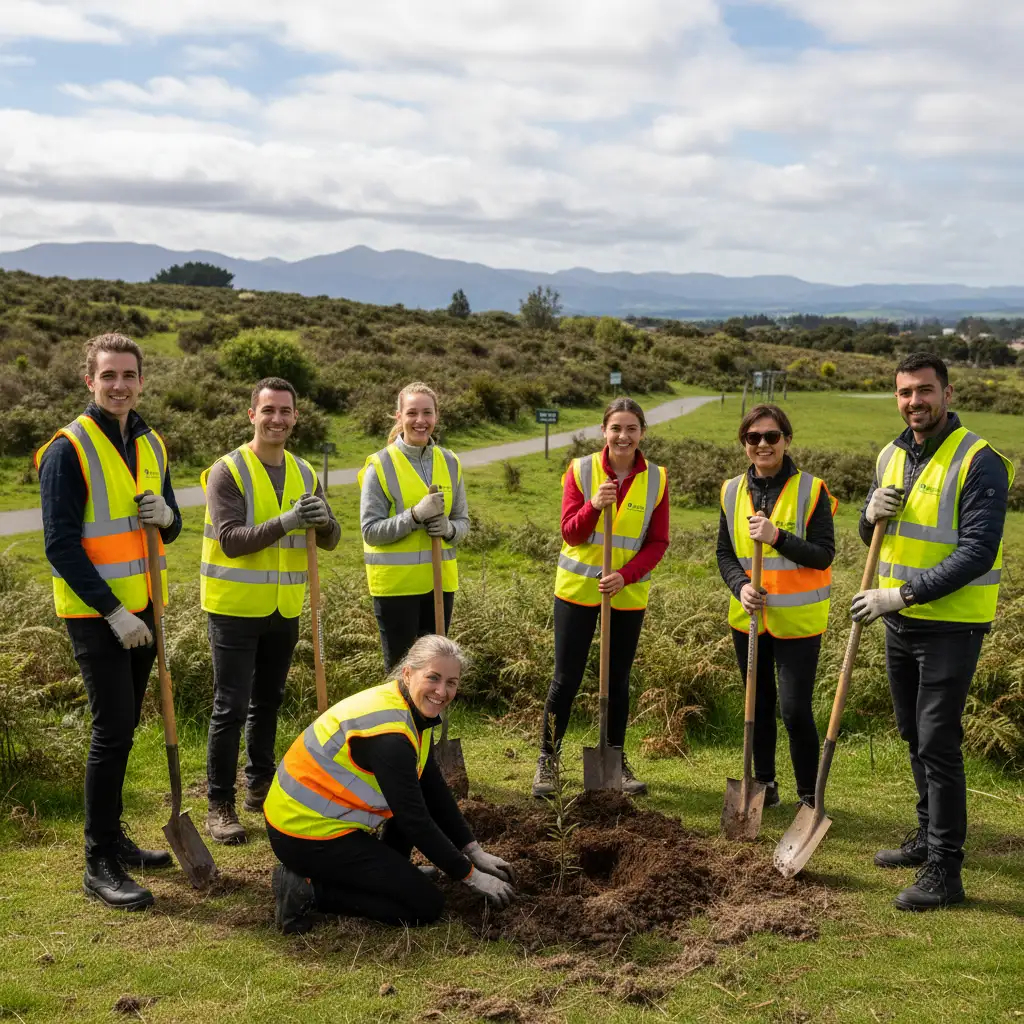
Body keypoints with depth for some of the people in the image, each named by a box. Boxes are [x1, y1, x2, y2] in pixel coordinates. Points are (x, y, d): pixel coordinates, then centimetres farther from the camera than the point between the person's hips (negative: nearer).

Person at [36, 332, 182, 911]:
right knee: (113, 731, -8)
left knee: (123, 728, 14)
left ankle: (113, 837, 28)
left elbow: (170, 529, 15)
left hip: (143, 608, 7)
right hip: (96, 614, -7)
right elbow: (61, 544, -15)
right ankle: (100, 864, 2)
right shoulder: (69, 449, -12)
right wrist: (112, 611, -18)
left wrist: (167, 516, -10)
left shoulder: (152, 445, 9)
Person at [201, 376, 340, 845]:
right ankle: (220, 804, 8)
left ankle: (260, 786, 32)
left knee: (268, 701, 17)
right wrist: (285, 522, -31)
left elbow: (330, 540, 4)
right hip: (235, 608, -5)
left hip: (284, 608, 6)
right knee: (231, 708, -2)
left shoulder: (304, 473, 7)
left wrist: (323, 520, -19)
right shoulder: (227, 471, -11)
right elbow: (231, 540, -20)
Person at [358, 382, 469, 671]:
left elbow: (463, 522, 9)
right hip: (395, 583, -4)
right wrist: (415, 515, -25)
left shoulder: (450, 463, 5)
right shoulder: (380, 465, -9)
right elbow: (370, 530, -12)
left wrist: (449, 529, -14)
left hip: (440, 580, 4)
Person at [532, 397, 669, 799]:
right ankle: (547, 759, 17)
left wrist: (626, 575, -16)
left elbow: (657, 543, -1)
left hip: (628, 595, 2)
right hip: (577, 589, -1)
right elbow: (570, 533, -9)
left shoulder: (656, 479, -1)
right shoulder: (581, 470, -5)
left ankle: (616, 761, 26)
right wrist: (594, 505, -28)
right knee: (566, 679, 2)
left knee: (618, 681, 11)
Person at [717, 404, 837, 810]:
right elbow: (725, 553, 8)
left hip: (798, 620, -4)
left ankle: (809, 796, 12)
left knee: (795, 709, -6)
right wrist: (741, 586, -11)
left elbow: (824, 555, -12)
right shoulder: (733, 491, 3)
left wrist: (778, 537, -25)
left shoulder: (811, 490, -9)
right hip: (749, 618, 4)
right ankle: (764, 785, 30)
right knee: (759, 705, 15)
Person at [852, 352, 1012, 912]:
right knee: (915, 737, 18)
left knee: (938, 744, -6)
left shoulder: (979, 461, -16)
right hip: (900, 621, 7)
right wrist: (871, 515, -8)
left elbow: (976, 553, -22)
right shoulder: (891, 456, 8)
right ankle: (929, 835, 35)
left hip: (951, 625, -7)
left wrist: (901, 594, -24)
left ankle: (944, 871, 3)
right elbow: (874, 539, 16)